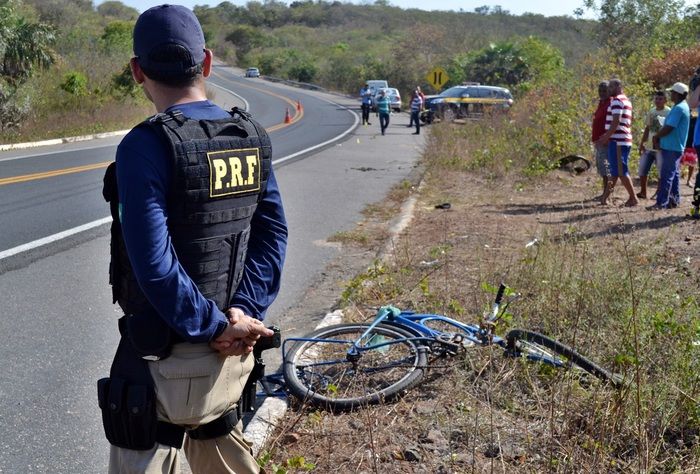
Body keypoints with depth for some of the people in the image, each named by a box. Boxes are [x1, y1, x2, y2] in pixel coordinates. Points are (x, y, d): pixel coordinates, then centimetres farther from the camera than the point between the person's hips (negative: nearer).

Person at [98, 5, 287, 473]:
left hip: (166, 355, -6)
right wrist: (244, 312, -6)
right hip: (234, 351, 6)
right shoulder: (252, 137, 1)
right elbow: (273, 234, 0)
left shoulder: (146, 145, -18)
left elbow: (155, 264, -23)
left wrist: (214, 327, -13)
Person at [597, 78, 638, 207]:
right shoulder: (626, 100, 19)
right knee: (615, 170, 11)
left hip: (617, 141, -10)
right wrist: (607, 135, 23)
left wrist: (605, 138, -18)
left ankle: (633, 198, -3)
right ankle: (605, 197, 16)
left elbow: (615, 122, -21)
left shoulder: (617, 101, -12)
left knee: (620, 171, -6)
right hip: (624, 140, 10)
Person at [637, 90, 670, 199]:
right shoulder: (651, 112, 11)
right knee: (643, 170, 8)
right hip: (649, 147, 7)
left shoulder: (668, 112, -9)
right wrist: (642, 143, 12)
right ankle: (643, 192, 19)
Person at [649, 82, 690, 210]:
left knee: (666, 176, -10)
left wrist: (656, 136, -6)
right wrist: (659, 137, 7)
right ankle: (674, 200, 19)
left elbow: (668, 128, -22)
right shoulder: (683, 107, 16)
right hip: (676, 147, 10)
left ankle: (661, 203, -10)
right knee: (674, 175, 13)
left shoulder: (678, 109, -18)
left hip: (671, 148, -10)